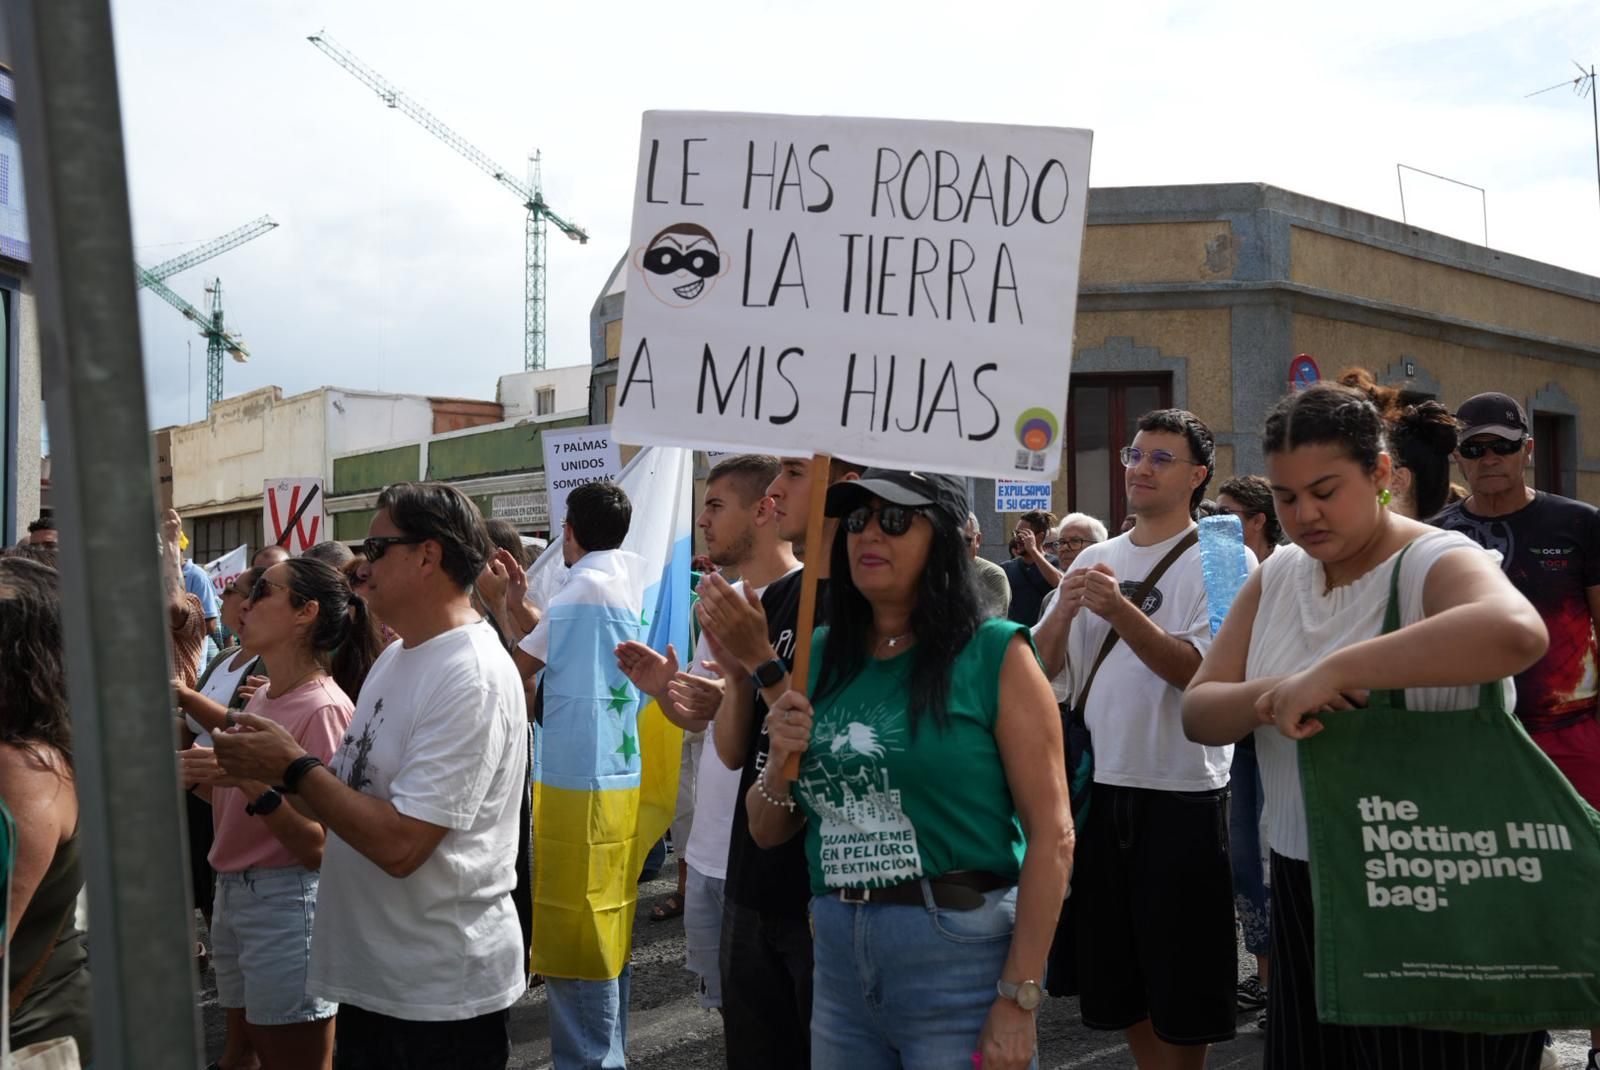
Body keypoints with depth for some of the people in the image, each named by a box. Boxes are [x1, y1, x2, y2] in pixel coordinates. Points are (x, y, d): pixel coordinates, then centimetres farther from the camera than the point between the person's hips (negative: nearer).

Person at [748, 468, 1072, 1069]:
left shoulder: (995, 654, -9)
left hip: (963, 952, -5)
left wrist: (1018, 1000, -14)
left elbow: (1052, 834, -12)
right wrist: (782, 762, -10)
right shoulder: (820, 657, 5)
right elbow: (766, 833, 10)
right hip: (836, 952, 5)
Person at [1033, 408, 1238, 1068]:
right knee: (1117, 971, 17)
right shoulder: (1093, 561, 10)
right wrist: (1064, 611, -13)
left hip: (1183, 793, -5)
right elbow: (1042, 667, 6)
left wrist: (1119, 610, -27)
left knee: (1181, 985, 7)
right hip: (1100, 784, 5)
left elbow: (1200, 672, -17)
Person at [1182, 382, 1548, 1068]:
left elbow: (1516, 631, -37)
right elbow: (1198, 712, 2)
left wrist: (1332, 671, -33)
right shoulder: (1277, 575, 6)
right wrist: (1269, 697, -20)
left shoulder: (1435, 562, -12)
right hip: (1305, 889, 6)